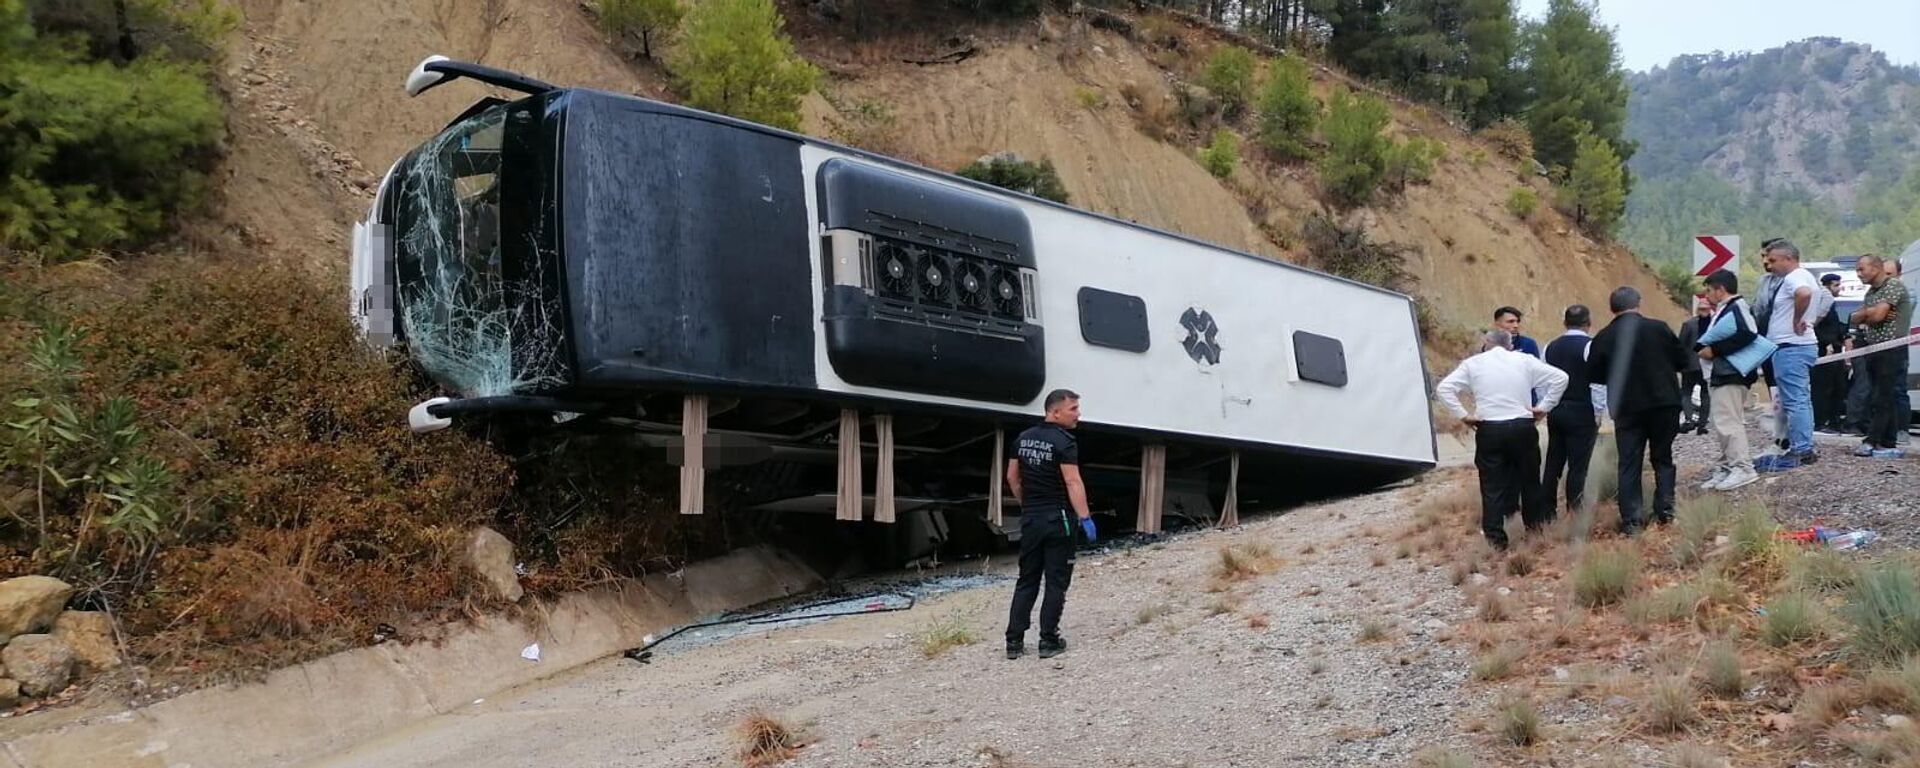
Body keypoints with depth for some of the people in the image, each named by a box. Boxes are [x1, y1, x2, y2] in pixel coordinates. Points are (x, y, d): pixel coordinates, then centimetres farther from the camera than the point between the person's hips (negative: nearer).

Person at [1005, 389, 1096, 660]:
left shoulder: (1024, 438, 9)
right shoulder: (1064, 442, -14)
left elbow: (1012, 477, 15)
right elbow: (1072, 482, -21)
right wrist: (1085, 517, -21)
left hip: (1030, 519, 7)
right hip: (1057, 519, -6)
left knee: (1026, 581, 11)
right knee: (1056, 582, 3)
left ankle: (1014, 641, 8)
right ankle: (1048, 641, 4)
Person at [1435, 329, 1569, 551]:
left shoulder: (1472, 363, 4)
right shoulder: (1525, 360, 4)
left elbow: (1444, 388, -3)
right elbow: (1560, 378, 1)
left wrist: (1462, 415, -1)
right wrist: (1544, 407, 4)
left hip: (1488, 430, -1)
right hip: (1522, 428, 1)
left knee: (1492, 486, 3)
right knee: (1529, 480, 15)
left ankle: (1495, 538, 1)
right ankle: (1536, 527, 26)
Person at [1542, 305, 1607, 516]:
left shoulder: (1551, 346, 7)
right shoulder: (1590, 346, -11)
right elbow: (1598, 382, -14)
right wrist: (1597, 413, -7)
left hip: (1555, 411, 5)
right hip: (1582, 413, -5)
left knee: (1553, 464, 11)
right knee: (1578, 466, -1)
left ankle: (1547, 513, 15)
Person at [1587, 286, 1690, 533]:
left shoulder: (1604, 337, -5)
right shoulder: (1658, 328, -4)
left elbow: (1593, 373, 2)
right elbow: (1682, 361, 2)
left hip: (1627, 409, -1)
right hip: (1664, 404, 1)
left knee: (1629, 463, 4)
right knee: (1663, 457, 15)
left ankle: (1631, 520, -1)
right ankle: (1665, 510, 10)